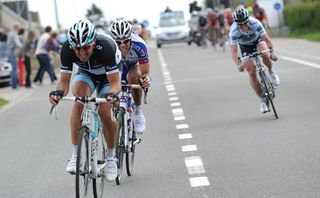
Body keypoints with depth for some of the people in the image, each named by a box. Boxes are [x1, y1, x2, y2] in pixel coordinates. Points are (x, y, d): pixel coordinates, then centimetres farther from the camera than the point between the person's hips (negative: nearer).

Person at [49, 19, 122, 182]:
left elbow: (115, 83, -36)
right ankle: (75, 155, -24)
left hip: (108, 75, -2)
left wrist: (112, 93, -58)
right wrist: (58, 92, -48)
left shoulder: (106, 47, -40)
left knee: (104, 112, -19)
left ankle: (111, 157, 8)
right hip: (85, 73, 2)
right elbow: (64, 81, -26)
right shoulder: (67, 49, -32)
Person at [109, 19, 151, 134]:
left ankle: (138, 113, -17)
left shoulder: (139, 46, -38)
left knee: (133, 77, -34)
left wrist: (146, 79, -57)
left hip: (133, 65, -1)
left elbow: (145, 72, -35)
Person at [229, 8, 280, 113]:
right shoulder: (234, 31, -34)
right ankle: (263, 100, 4)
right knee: (252, 73, -11)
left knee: (264, 54, -35)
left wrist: (271, 52, -49)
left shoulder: (255, 23, -34)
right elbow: (234, 51, -34)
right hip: (245, 47, 0)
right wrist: (239, 64, -51)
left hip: (258, 41, 0)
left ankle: (271, 71, -4)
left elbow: (267, 39, -33)